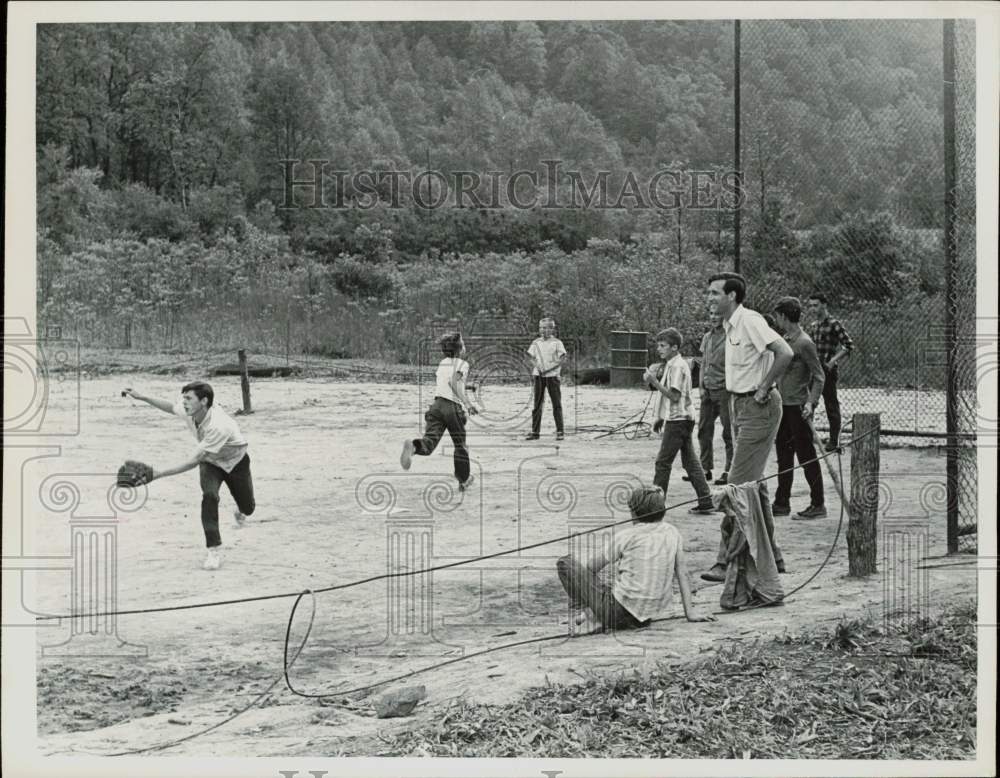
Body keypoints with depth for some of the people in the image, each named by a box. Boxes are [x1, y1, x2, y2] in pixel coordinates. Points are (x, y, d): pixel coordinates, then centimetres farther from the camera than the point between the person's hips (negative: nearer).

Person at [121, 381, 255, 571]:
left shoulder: (218, 426, -45)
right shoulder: (187, 411, -26)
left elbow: (192, 462, -46)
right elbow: (171, 407, 2)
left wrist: (159, 474, -50)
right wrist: (141, 397, -4)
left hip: (235, 461, -3)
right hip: (210, 461, 3)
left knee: (248, 508, 13)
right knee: (209, 496, -26)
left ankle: (240, 512, 54)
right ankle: (214, 551, -22)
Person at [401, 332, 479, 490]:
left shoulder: (442, 363, 21)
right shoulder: (462, 364, 2)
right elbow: (454, 382, -16)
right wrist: (467, 403, -20)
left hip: (437, 404, 4)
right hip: (453, 407, -4)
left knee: (430, 442, -11)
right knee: (460, 446, 15)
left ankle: (413, 446, -44)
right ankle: (464, 480, 25)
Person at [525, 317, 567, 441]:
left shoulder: (556, 343, -1)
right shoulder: (536, 343, 9)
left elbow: (561, 360, -5)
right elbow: (533, 360, 13)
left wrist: (548, 369, -15)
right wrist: (532, 376, 4)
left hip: (552, 375, -3)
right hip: (538, 375, 3)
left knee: (556, 404, -1)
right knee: (537, 404, 3)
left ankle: (560, 431, 3)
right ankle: (535, 432, 6)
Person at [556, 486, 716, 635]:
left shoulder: (625, 536, -9)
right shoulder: (672, 533, 3)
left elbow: (590, 567, -2)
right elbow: (682, 573, 7)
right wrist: (690, 612, 11)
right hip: (645, 618, 6)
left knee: (565, 563, 3)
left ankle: (587, 611, -1)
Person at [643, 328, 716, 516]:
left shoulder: (677, 366, -14)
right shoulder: (672, 365, 17)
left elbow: (674, 395, -22)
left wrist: (654, 382, -23)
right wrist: (660, 417, 21)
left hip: (678, 420, -10)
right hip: (683, 419, 10)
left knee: (662, 462, -5)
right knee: (690, 461, 9)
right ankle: (705, 502, 9)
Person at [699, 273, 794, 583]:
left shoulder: (750, 321, -16)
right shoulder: (729, 325, 13)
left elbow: (785, 353, -27)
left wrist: (764, 389, -19)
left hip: (758, 408, -10)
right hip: (740, 406, 10)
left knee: (739, 485, -10)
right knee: (753, 484, 13)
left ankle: (728, 561, -8)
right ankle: (771, 556, 22)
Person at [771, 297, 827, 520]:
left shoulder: (804, 343, -14)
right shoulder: (785, 339, 11)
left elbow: (819, 376, -15)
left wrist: (811, 402, -25)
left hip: (798, 407, -9)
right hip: (783, 405, 9)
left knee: (806, 455, -3)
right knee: (784, 455, 12)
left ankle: (818, 505, 3)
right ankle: (781, 503, 19)